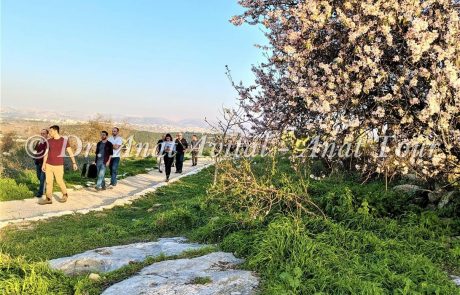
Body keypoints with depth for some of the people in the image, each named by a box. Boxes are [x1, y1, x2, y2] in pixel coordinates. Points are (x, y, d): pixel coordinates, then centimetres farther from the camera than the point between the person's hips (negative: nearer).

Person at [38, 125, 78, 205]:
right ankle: (48, 199, 7)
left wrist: (74, 163, -9)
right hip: (48, 165, 4)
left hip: (58, 165, -3)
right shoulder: (49, 141, 5)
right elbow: (46, 153, 9)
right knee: (48, 181, 3)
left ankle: (65, 195, 25)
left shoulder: (64, 140, -5)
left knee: (59, 181, 3)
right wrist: (44, 164, 3)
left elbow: (70, 152, -4)